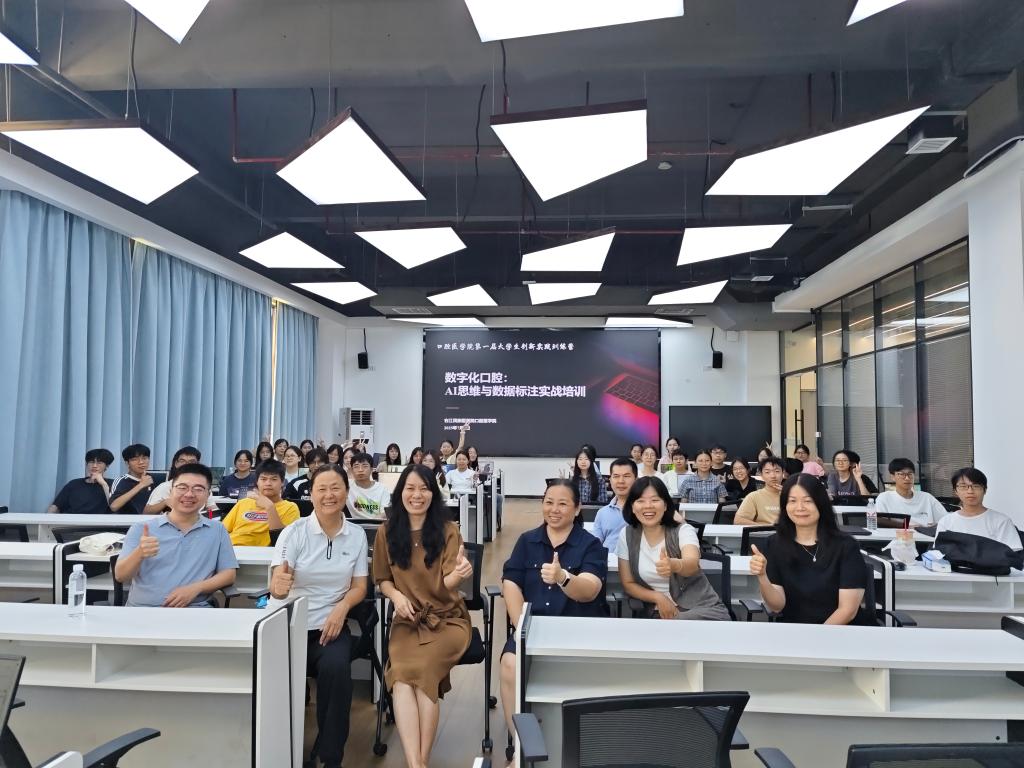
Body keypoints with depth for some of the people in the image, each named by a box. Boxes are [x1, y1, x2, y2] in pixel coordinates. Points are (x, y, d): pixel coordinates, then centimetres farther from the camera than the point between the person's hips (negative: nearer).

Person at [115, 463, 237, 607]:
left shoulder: (217, 530, 13)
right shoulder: (141, 529, 11)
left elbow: (229, 574, 10)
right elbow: (120, 576, 5)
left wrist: (195, 588, -7)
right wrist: (139, 553, -16)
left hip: (194, 607, 1)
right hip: (143, 607, 0)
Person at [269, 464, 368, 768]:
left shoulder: (357, 535, 2)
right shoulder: (294, 532, -7)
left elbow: (359, 587, 6)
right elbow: (276, 588, -17)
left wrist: (342, 608, -15)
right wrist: (279, 587, -42)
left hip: (330, 624, 1)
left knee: (336, 668, -27)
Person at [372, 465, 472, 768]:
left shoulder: (447, 530, -6)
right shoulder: (387, 532, 0)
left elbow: (447, 584, -13)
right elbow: (381, 579, 12)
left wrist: (458, 574, -37)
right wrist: (396, 595, -11)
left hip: (447, 618, -1)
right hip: (407, 619, 2)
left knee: (422, 668, -30)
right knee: (401, 672, -29)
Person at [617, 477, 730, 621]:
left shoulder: (683, 531, -7)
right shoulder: (627, 535, 0)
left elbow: (692, 564, -29)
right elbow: (628, 584, 6)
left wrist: (674, 565, -52)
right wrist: (658, 597, -13)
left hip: (704, 608, -3)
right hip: (662, 612, 3)